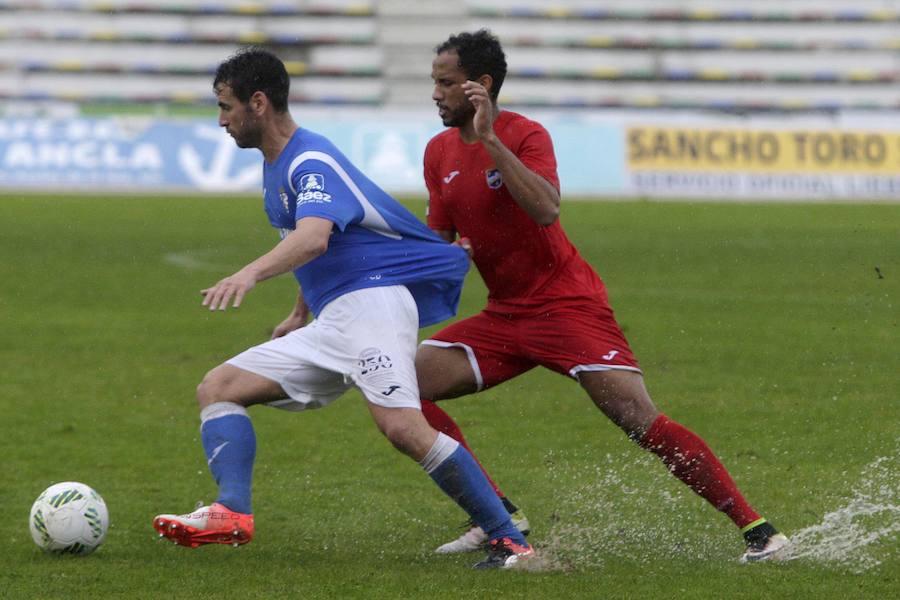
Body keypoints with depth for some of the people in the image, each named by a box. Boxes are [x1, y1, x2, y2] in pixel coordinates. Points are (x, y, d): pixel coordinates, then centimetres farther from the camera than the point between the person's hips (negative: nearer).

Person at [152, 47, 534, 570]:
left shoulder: (312, 161, -13)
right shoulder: (276, 164, 19)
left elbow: (314, 237, -33)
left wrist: (250, 275, -49)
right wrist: (300, 315, 39)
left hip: (374, 297, -10)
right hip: (329, 325, 10)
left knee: (403, 428, -29)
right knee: (217, 389, 0)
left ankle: (510, 541, -21)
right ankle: (232, 512, -22)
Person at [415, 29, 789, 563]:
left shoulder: (525, 135, -12)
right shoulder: (440, 152, 9)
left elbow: (547, 209, -31)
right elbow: (438, 242, 16)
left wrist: (490, 141, -32)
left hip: (566, 304, -7)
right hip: (504, 315, 7)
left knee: (641, 420, -18)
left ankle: (757, 529, -13)